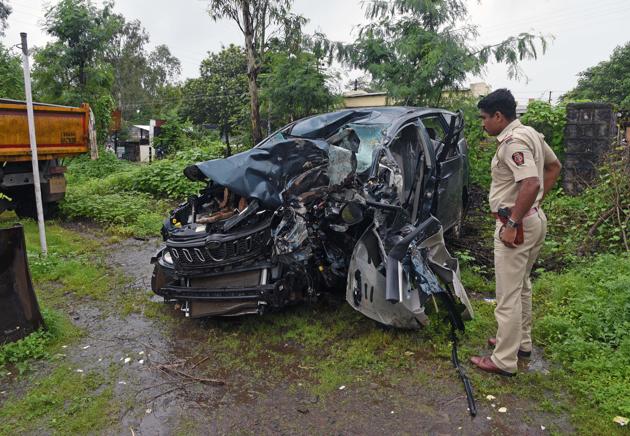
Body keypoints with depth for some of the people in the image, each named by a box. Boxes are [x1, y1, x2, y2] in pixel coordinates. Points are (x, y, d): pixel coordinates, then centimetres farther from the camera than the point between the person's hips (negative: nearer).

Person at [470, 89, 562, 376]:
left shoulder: (513, 142, -21)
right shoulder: (530, 133, 10)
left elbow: (530, 183, -32)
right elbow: (554, 166, 22)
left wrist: (512, 224, -25)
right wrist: (539, 201, 17)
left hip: (517, 225, -10)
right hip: (534, 219, 10)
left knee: (508, 294, -1)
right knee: (521, 286, 22)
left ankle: (504, 361, 10)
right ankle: (522, 342, 37)